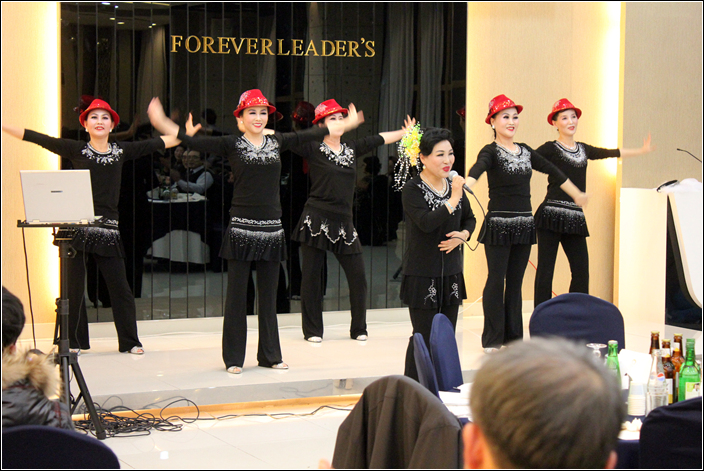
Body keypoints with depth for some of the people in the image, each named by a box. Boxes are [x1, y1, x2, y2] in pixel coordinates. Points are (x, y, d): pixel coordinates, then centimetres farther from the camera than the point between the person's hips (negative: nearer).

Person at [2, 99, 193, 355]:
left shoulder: (121, 151, 10)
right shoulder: (75, 149, 3)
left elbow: (158, 143, 14)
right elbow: (38, 139, 0)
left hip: (108, 227, 2)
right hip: (77, 225, -2)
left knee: (119, 286, 2)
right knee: (74, 286, 2)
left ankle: (129, 341, 14)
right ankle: (74, 342, 13)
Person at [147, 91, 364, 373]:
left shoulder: (276, 142, 11)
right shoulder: (231, 144, -1)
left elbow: (312, 134, 22)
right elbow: (193, 142, -9)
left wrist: (347, 124, 31)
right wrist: (162, 123, -20)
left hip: (271, 228, 4)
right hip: (242, 227, -4)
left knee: (268, 294, 11)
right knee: (237, 294, 1)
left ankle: (270, 355, 20)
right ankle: (233, 358, 9)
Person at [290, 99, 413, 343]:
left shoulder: (352, 148, 13)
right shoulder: (313, 149, -2)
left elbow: (380, 139, 21)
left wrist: (407, 132, 28)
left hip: (344, 222, 5)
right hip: (316, 219, -4)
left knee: (358, 276, 3)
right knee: (312, 276, 1)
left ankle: (359, 328, 18)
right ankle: (312, 330, 13)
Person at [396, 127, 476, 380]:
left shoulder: (454, 185, 9)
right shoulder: (413, 189, -10)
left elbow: (470, 218, 20)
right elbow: (426, 222, -23)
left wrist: (463, 235, 0)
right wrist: (453, 200, -22)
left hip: (451, 274, 6)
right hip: (422, 276, -6)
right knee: (424, 337, -4)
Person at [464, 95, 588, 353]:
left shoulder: (525, 151, 13)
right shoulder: (491, 151, -7)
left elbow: (552, 170, 24)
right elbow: (478, 167, -28)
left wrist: (576, 194, 32)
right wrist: (465, 186, -50)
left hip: (524, 223, 6)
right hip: (498, 223, -6)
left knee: (515, 282, 9)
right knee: (496, 280, -3)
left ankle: (513, 337, 14)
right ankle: (492, 340, 2)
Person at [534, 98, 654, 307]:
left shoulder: (584, 149, 18)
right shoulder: (550, 149, 0)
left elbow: (611, 153, 30)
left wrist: (642, 150, 39)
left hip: (576, 218, 6)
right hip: (552, 215, -6)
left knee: (581, 271, 3)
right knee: (545, 270, -5)